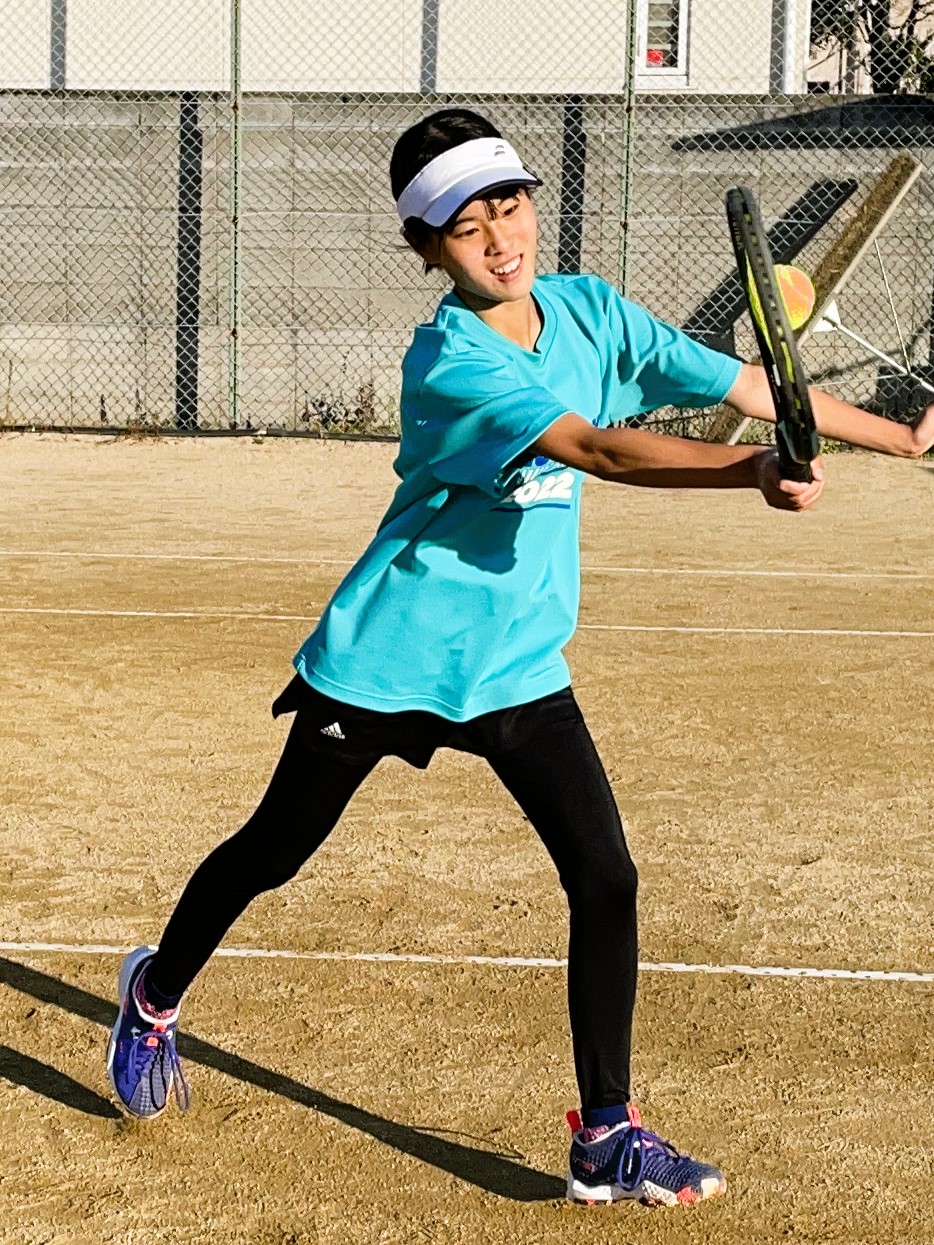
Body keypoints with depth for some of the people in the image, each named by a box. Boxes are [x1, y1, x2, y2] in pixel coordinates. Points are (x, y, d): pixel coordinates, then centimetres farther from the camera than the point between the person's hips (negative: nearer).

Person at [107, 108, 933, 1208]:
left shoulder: (589, 312, -3)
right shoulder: (449, 363, -25)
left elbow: (745, 384, 1)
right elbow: (602, 449, -38)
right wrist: (754, 471, -51)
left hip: (518, 664, 5)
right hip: (389, 655, -5)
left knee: (606, 882, -6)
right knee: (273, 853, 12)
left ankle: (605, 1138, 4)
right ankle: (155, 994, 40)